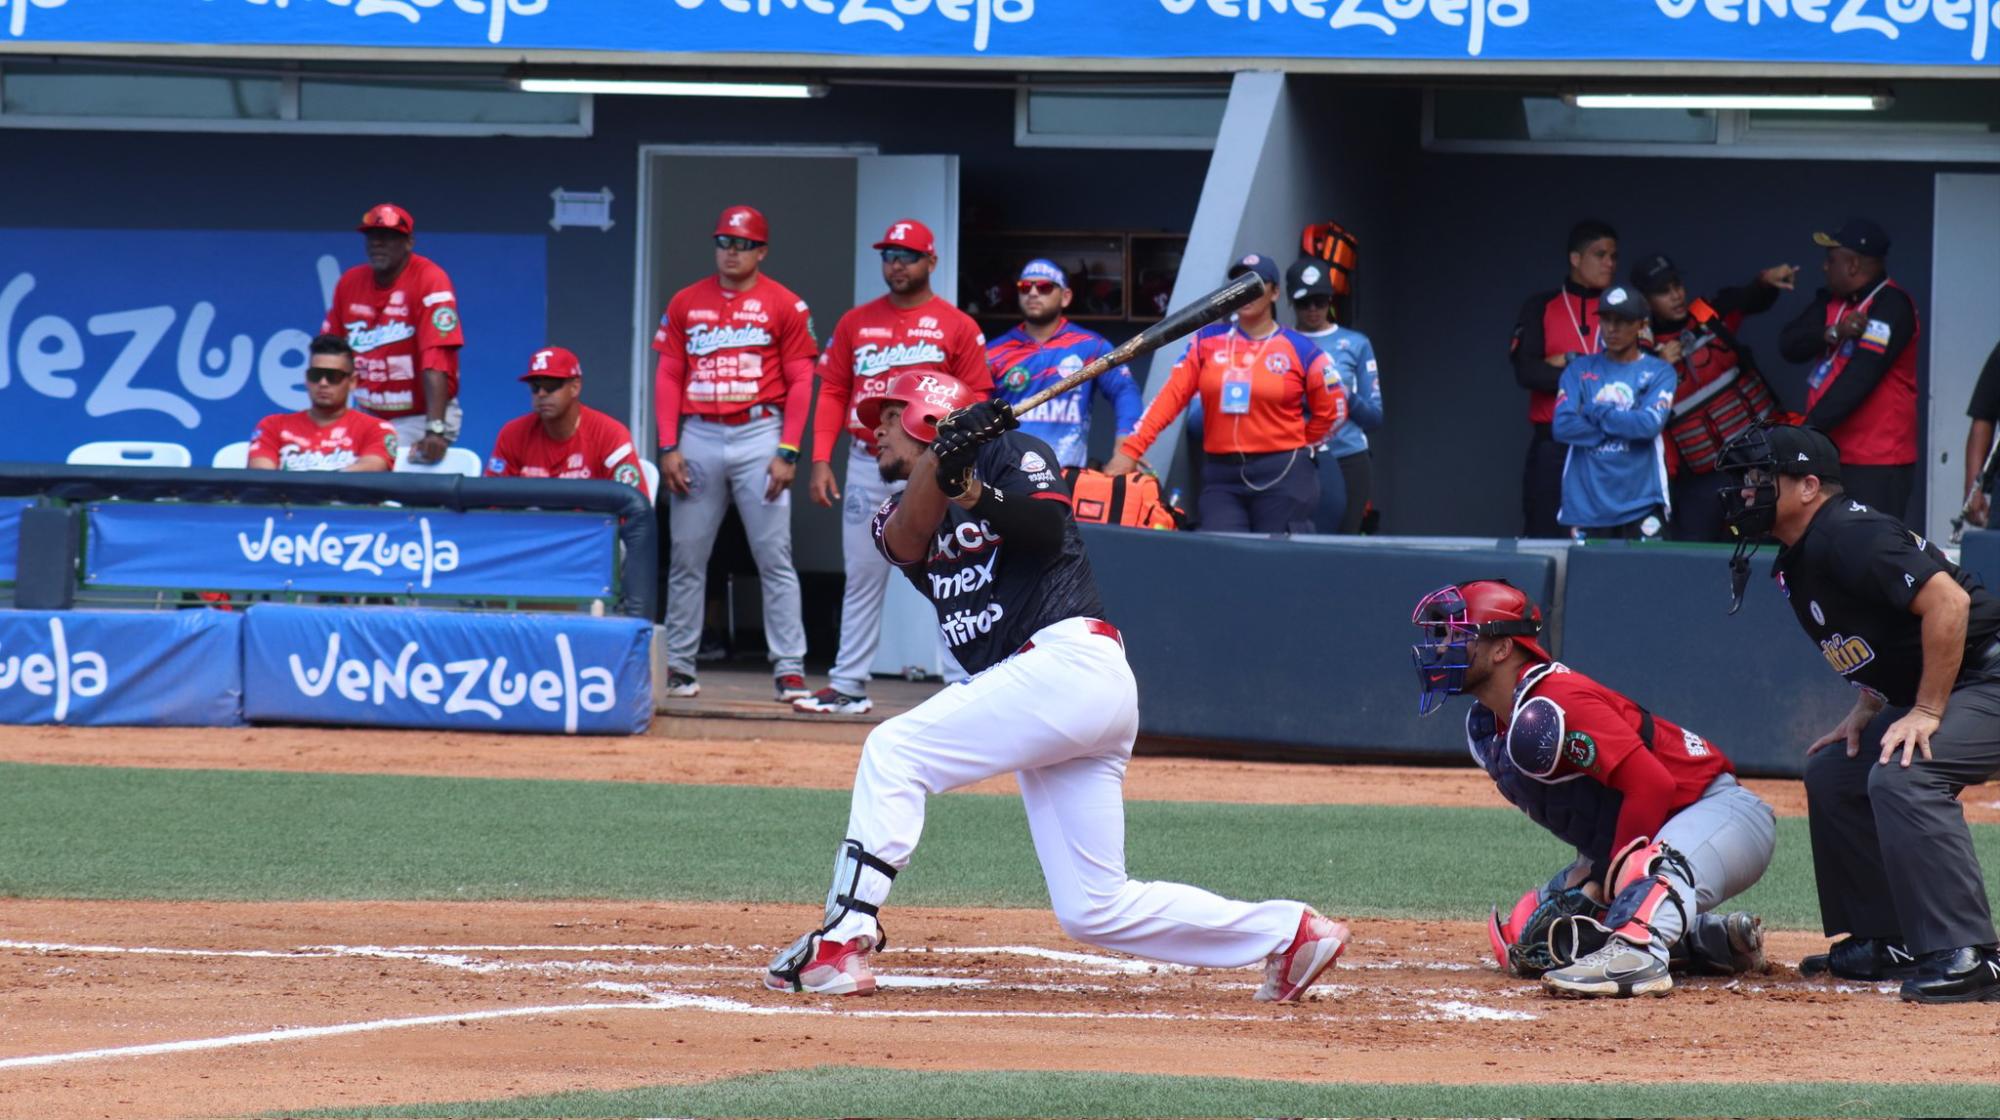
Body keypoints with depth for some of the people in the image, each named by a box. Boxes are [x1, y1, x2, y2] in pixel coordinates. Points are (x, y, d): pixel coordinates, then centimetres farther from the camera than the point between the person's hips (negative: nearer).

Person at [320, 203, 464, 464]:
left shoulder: (429, 280, -13)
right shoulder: (351, 282, 5)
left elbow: (436, 361, -23)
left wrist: (435, 430, -33)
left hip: (419, 416, -6)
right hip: (367, 416, 6)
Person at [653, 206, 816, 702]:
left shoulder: (784, 306, 2)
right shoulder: (686, 303, 10)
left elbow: (800, 382, 0)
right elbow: (669, 378, 9)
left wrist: (787, 452, -9)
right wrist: (668, 447, -1)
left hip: (759, 434, -3)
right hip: (699, 438, 3)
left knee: (774, 557, -6)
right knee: (686, 557, 4)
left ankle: (789, 668, -6)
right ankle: (678, 665, 9)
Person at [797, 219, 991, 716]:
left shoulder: (957, 327, 1)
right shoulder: (856, 323, 12)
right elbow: (832, 391, 10)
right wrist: (821, 459, 0)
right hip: (867, 466, 4)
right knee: (862, 578, 7)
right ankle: (848, 685, 11)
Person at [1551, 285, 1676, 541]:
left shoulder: (1658, 372, 5)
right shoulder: (1579, 369, 10)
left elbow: (1651, 424, -12)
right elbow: (1562, 426, -3)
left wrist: (1596, 412, -4)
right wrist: (1626, 425, -6)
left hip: (1640, 504, -2)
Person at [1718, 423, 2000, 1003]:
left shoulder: (1848, 536, -20)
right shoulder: (1794, 562, 12)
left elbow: (1947, 602, -29)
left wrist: (1927, 712, -25)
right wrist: (1866, 710, 10)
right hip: (1928, 693, 11)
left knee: (1901, 776, -30)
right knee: (1832, 772, 16)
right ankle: (1888, 942, 20)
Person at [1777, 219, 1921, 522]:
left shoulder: (1891, 306, -12)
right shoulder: (1831, 301, 15)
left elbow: (1860, 376, -21)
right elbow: (1789, 345, 4)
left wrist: (1809, 431, -24)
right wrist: (1833, 332, -16)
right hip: (1829, 457, 8)